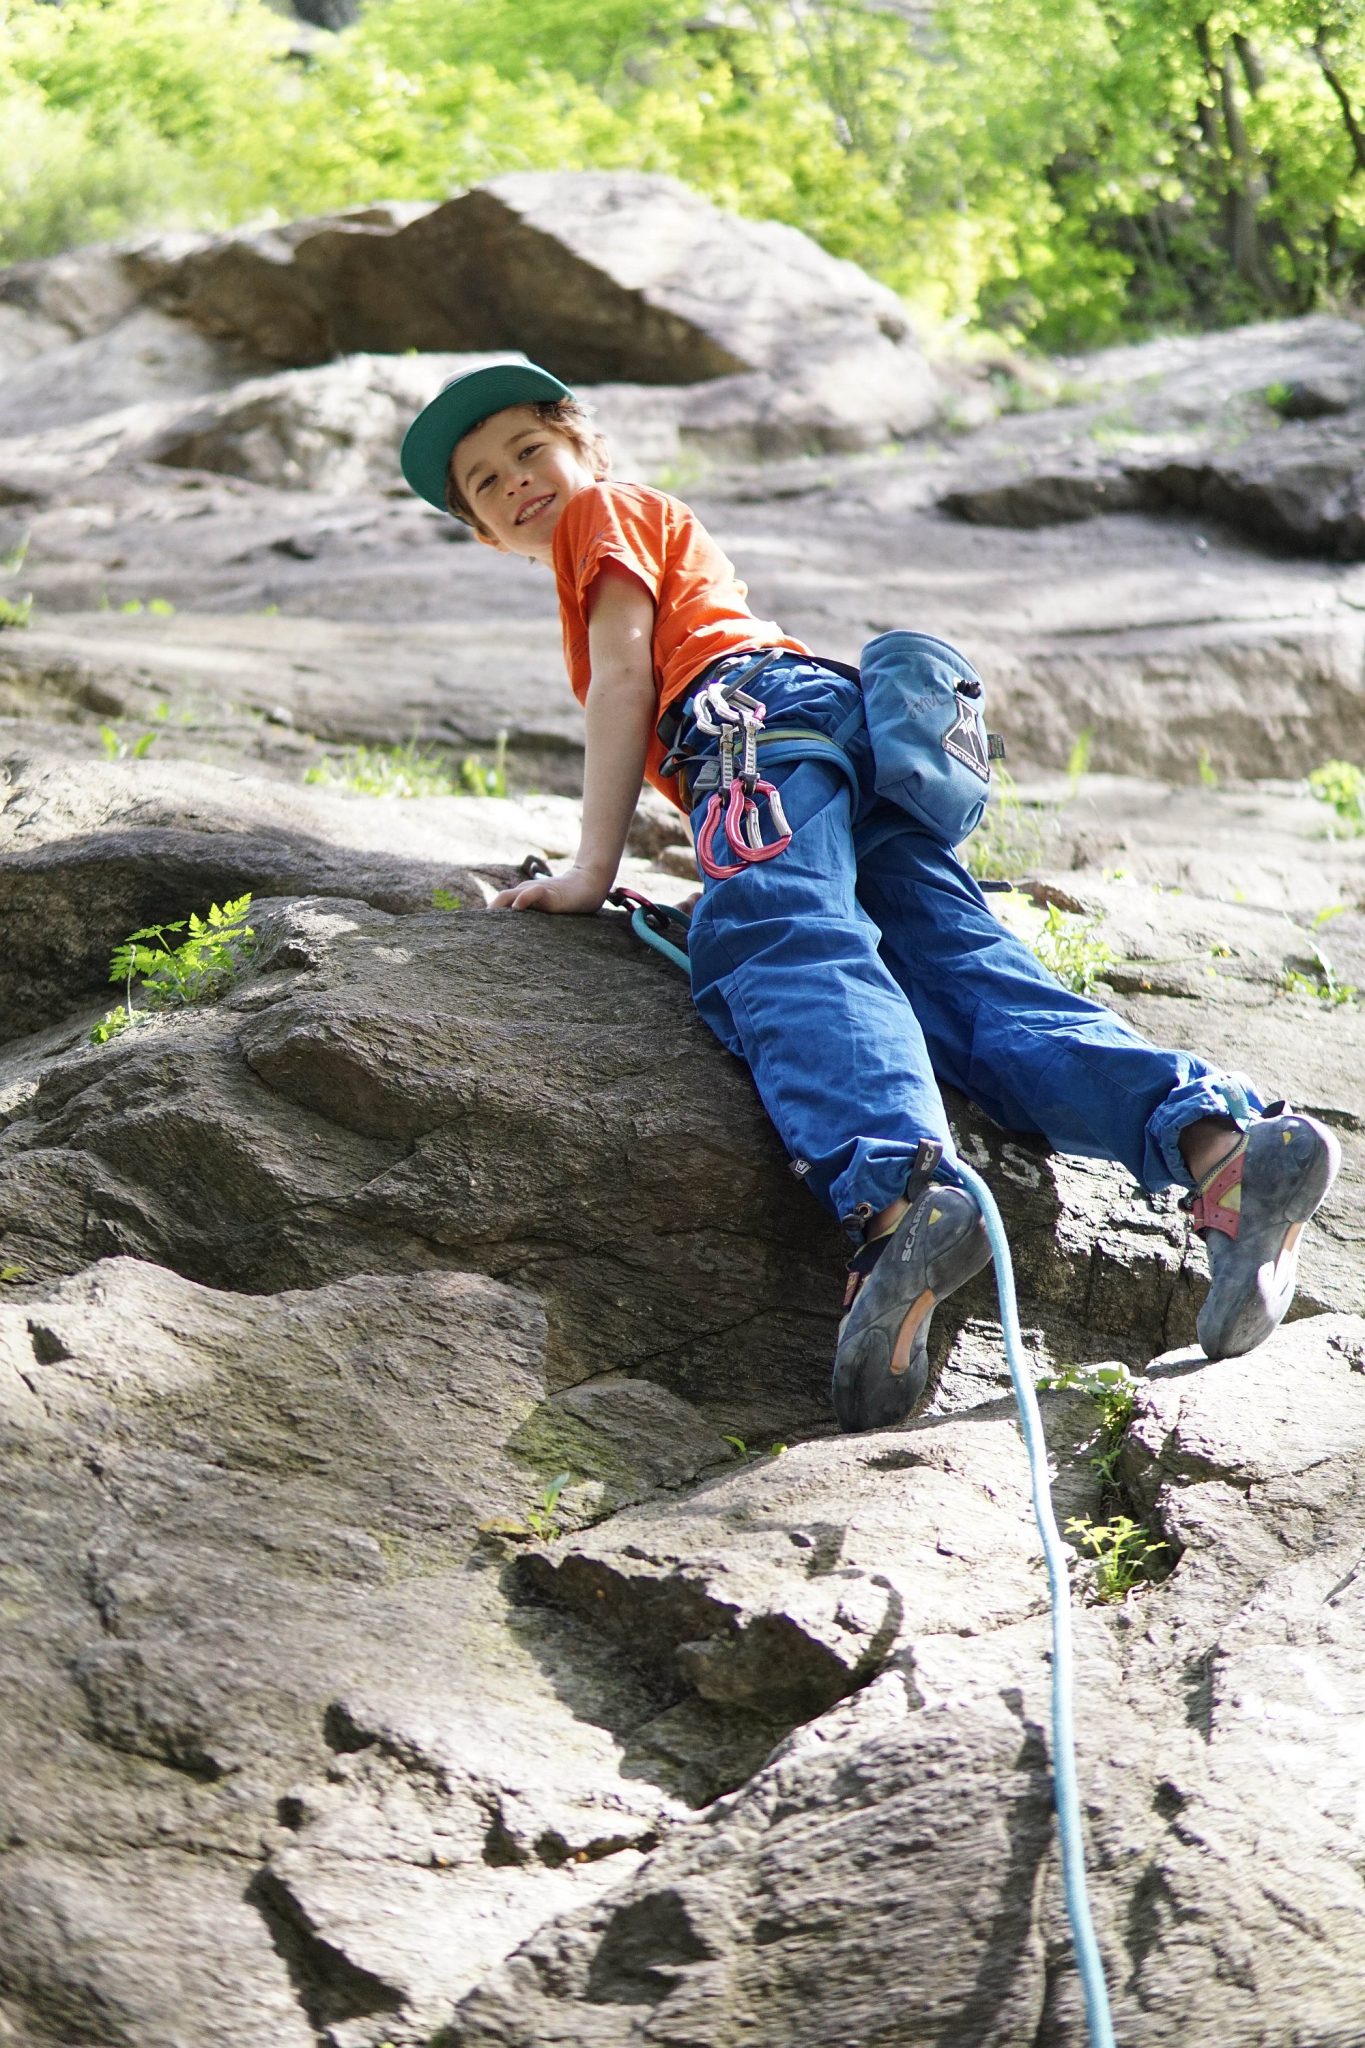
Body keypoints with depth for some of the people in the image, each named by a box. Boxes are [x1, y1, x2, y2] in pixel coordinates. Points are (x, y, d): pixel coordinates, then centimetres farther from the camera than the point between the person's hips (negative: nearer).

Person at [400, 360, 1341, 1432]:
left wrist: (592, 871, 3)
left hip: (765, 710, -8)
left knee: (788, 953, -33)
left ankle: (899, 1197, -64)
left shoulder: (604, 511, 23)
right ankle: (1223, 1138, -39)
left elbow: (625, 674, 8)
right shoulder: (672, 535, 47)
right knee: (977, 983, -14)